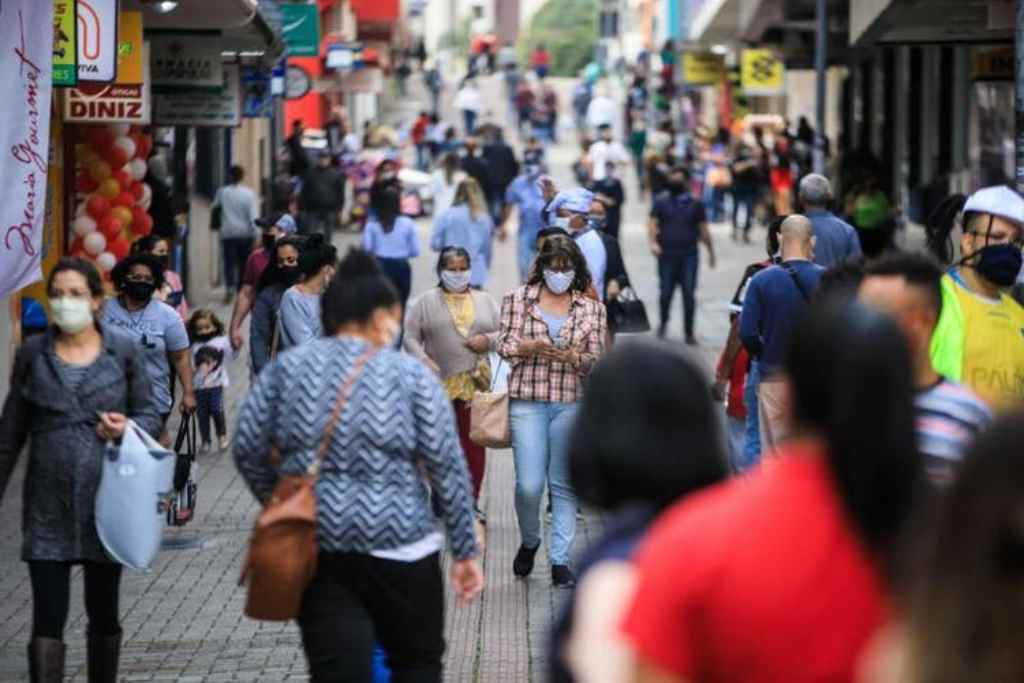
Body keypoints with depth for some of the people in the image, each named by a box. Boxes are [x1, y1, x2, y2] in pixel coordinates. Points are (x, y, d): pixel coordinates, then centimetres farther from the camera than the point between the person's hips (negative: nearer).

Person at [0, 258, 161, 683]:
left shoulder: (124, 351, 0)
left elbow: (151, 413, 5)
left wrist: (129, 426, -18)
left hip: (106, 501, 0)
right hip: (48, 505, 0)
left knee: (103, 614, 13)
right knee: (47, 617, -6)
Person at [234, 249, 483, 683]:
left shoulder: (286, 368, 5)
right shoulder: (411, 375, -2)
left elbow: (247, 449, 6)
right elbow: (447, 468, -4)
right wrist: (464, 550, 3)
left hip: (314, 547, 3)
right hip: (397, 545, -2)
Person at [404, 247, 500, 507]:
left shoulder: (485, 301, 14)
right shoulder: (425, 301, 6)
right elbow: (410, 337, 1)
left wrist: (488, 340, -6)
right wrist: (423, 360, -15)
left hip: (475, 382, 2)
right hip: (438, 382, -2)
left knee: (474, 442, 0)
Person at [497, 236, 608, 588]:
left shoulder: (591, 309, 6)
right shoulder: (518, 299, 5)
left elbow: (596, 360, 5)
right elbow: (505, 345, 3)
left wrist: (572, 356, -15)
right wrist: (532, 347, -16)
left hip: (571, 403, 1)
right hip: (527, 402, -1)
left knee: (564, 485, 4)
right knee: (529, 485, -6)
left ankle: (560, 560, 11)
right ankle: (529, 542, 21)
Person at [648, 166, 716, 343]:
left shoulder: (695, 205, 9)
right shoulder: (661, 203, 7)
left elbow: (703, 230, 14)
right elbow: (652, 224, 0)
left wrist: (710, 252, 16)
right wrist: (652, 242, -17)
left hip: (689, 255, 0)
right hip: (667, 255, 0)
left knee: (689, 294, -5)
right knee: (666, 292, 3)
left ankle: (689, 332, 2)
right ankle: (663, 322, 29)